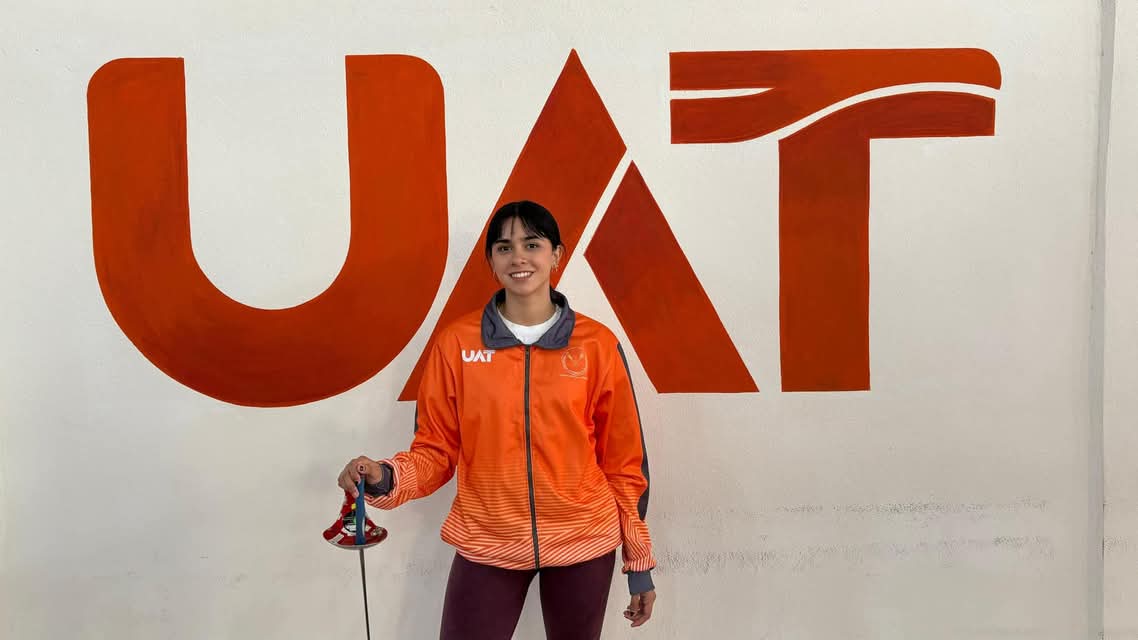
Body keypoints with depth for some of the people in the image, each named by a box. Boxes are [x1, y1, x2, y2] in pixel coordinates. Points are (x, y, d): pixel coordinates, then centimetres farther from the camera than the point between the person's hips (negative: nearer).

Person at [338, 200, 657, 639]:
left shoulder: (597, 344, -4)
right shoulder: (455, 343, -4)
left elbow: (623, 459, 0)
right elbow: (435, 450, 0)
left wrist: (638, 559, 3)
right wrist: (385, 479, -21)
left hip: (584, 543, 1)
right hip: (487, 544, 0)